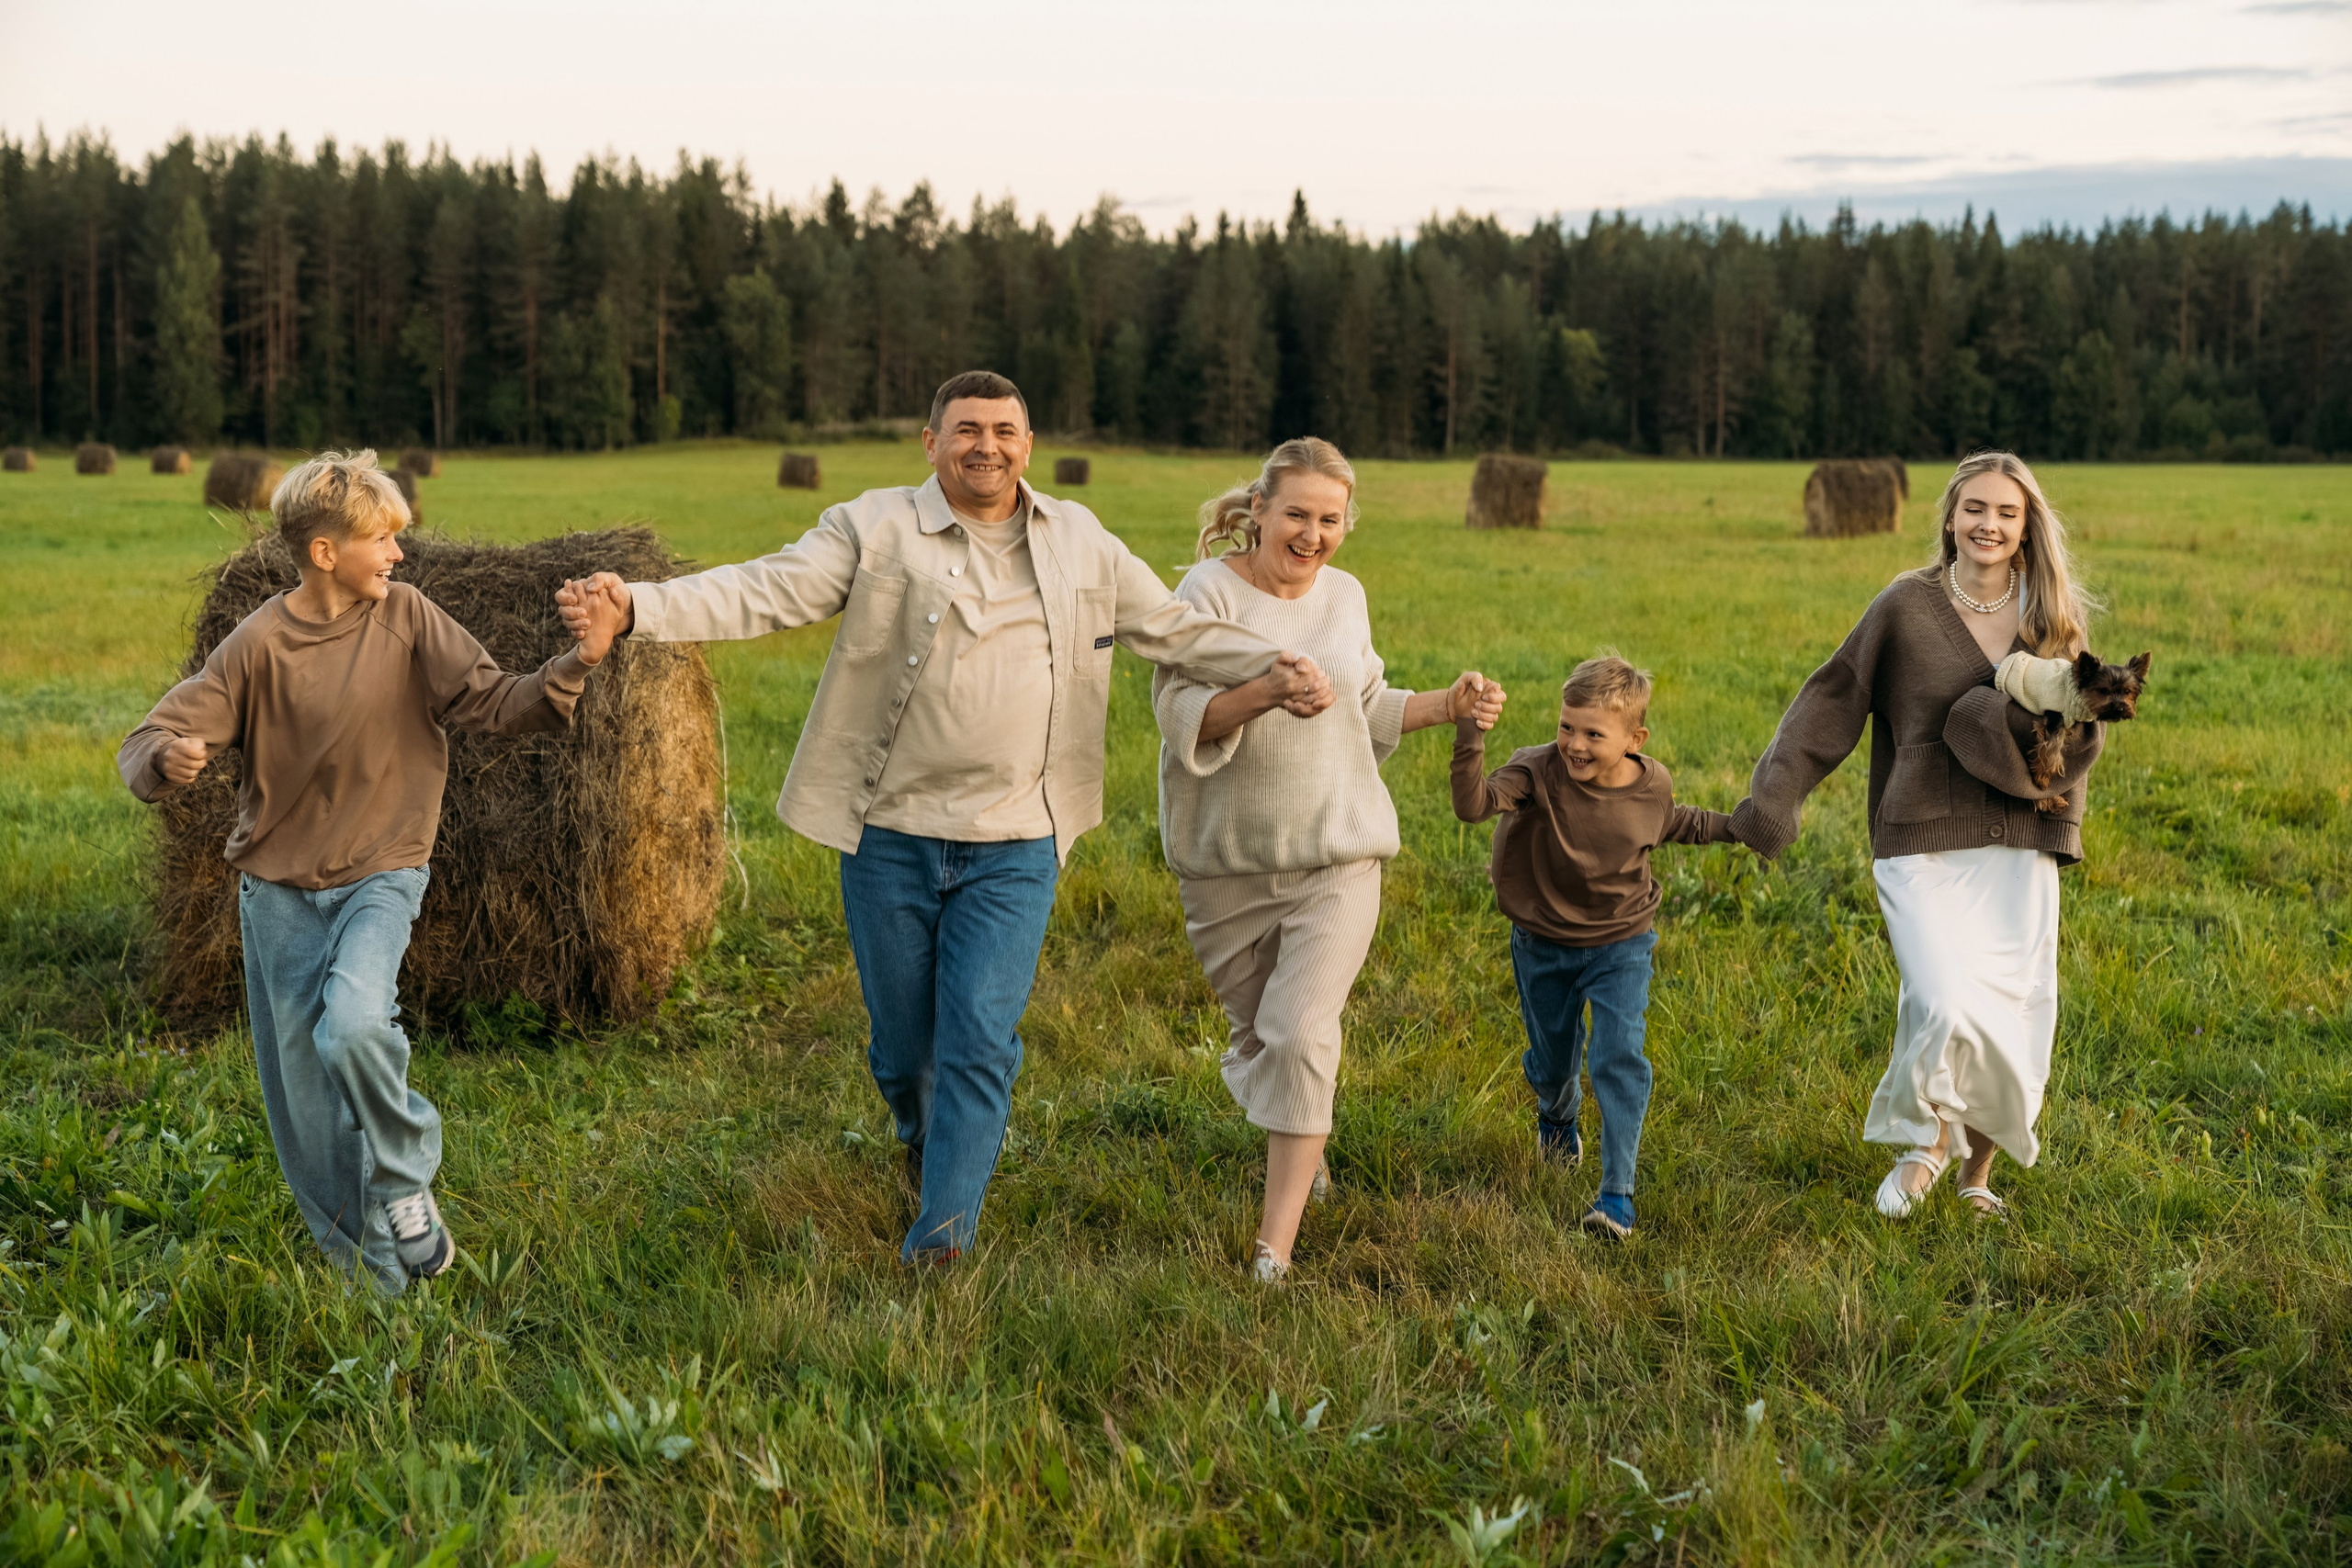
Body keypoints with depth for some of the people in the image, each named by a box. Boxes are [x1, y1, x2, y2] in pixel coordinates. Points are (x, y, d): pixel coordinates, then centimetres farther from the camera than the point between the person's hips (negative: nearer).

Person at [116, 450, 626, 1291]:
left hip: (379, 875, -1)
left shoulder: (405, 617, -5)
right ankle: (370, 1273, 23)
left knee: (354, 1024, -28)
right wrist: (167, 759, -32)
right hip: (278, 887, 1)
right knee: (303, 1097, 5)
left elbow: (493, 704, -7)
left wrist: (575, 664, -23)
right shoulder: (259, 643, -9)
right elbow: (149, 744, -9)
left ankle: (405, 1182, -1)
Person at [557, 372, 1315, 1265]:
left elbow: (1176, 629, 16)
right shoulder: (875, 530, -3)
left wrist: (1271, 666, 1)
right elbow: (764, 592, -12)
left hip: (1015, 846, 1)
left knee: (980, 1039, -10)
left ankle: (943, 1231, -2)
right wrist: (636, 607, -27)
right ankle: (924, 1134, 44)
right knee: (903, 1046, 10)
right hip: (891, 837, -1)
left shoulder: (1080, 544, 9)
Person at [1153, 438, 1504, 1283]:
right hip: (1228, 864, -1)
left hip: (1336, 856, 1)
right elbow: (1181, 712, -20)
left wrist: (1448, 704, 7)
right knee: (1257, 1034, 15)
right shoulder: (1210, 591, -8)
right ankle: (1304, 1146, 47)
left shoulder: (1344, 595, 8)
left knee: (1302, 1034, -14)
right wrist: (1267, 691, -36)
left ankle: (1276, 1245, -9)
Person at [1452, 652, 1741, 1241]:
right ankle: (1558, 1115, 57)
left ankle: (1617, 1192, -7)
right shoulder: (1539, 771, -24)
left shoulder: (1652, 784, -14)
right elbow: (1474, 804, -41)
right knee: (1552, 1060, 20)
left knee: (1619, 1058, -15)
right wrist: (1470, 733, -53)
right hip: (1543, 945, 0)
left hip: (1620, 945, 0)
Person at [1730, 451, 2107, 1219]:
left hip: (2019, 847, 3)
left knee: (2013, 1019, 6)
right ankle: (1925, 1141, 11)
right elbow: (1833, 699, 1)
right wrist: (1776, 791, -8)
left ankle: (1977, 1174, 30)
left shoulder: (2052, 621, 8)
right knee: (1947, 1009, -20)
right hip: (1924, 845, -3)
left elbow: (2085, 737, 10)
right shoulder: (1908, 605, -2)